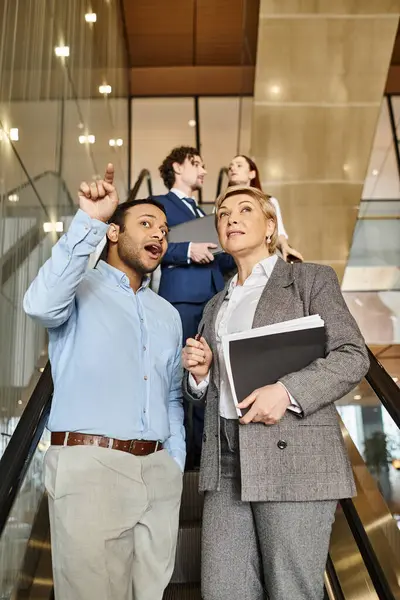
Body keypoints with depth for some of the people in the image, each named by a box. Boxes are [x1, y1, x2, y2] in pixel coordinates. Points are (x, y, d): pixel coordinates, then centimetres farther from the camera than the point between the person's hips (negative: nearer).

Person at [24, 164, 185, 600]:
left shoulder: (167, 314, 19)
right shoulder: (80, 287, 3)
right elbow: (42, 304, -22)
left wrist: (175, 464, 10)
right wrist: (88, 222, -23)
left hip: (157, 469, 6)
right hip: (90, 464, -5)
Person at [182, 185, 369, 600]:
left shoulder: (311, 278, 7)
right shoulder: (215, 305, 22)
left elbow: (352, 355, -3)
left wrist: (287, 390, -17)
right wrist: (199, 373, 1)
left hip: (292, 456, -4)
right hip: (225, 460, 5)